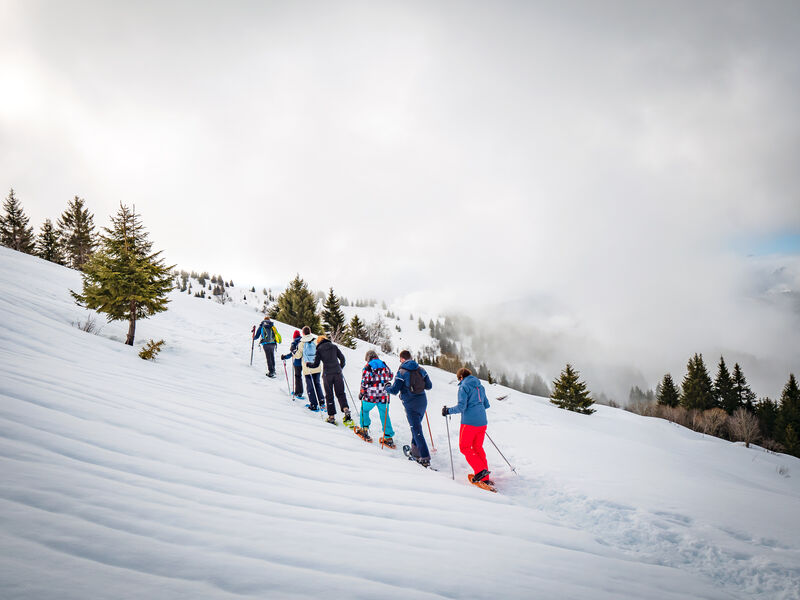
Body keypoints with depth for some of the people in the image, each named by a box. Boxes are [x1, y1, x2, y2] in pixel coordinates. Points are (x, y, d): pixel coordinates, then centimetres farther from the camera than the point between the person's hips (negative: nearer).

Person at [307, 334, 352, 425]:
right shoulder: (334, 346, 9)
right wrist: (340, 367, 28)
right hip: (337, 373, 2)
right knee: (340, 393, 7)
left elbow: (316, 365, 2)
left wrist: (308, 364, 22)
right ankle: (346, 409, -16)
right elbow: (342, 358, 10)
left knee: (329, 396, 8)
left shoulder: (319, 349, 1)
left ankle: (332, 416, 7)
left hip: (327, 374, -2)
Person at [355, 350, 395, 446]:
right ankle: (388, 437, 9)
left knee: (364, 410, 22)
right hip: (384, 396, 3)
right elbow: (390, 376, 20)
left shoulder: (367, 367, -6)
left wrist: (361, 393, 7)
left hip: (371, 396, -3)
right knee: (384, 416, 10)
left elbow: (364, 382, -6)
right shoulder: (384, 365, 6)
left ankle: (364, 429, 19)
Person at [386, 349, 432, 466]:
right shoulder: (421, 370, 5)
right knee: (416, 427, 23)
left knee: (417, 430, -4)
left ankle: (425, 458, -8)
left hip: (411, 404, -6)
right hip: (422, 402, 6)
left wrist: (387, 388, 9)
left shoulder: (402, 372, -11)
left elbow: (394, 390, -11)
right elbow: (429, 386, 10)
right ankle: (415, 451, 32)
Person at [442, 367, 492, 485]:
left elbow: (461, 406, -16)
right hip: (482, 422, 7)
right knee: (478, 448, 15)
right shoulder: (480, 386, 15)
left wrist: (448, 411, -4)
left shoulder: (463, 387, -8)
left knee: (464, 447, 5)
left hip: (469, 422, -7)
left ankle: (480, 470, -9)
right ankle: (485, 478, 12)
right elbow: (486, 405, 20)